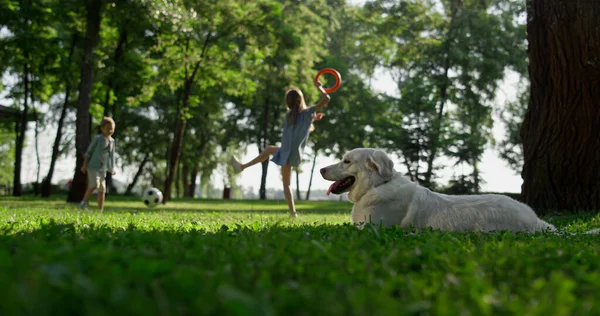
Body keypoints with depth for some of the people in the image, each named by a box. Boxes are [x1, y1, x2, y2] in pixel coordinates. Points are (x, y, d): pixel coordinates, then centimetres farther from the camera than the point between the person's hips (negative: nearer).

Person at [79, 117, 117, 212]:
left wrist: (112, 169, 11)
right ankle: (84, 202, -10)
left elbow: (111, 156, 19)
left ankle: (100, 211, 9)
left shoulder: (112, 141, 11)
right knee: (95, 185, -24)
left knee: (102, 190, 4)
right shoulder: (97, 138, -5)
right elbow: (89, 151, -2)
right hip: (93, 166, -6)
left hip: (103, 169, 6)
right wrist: (84, 165, -5)